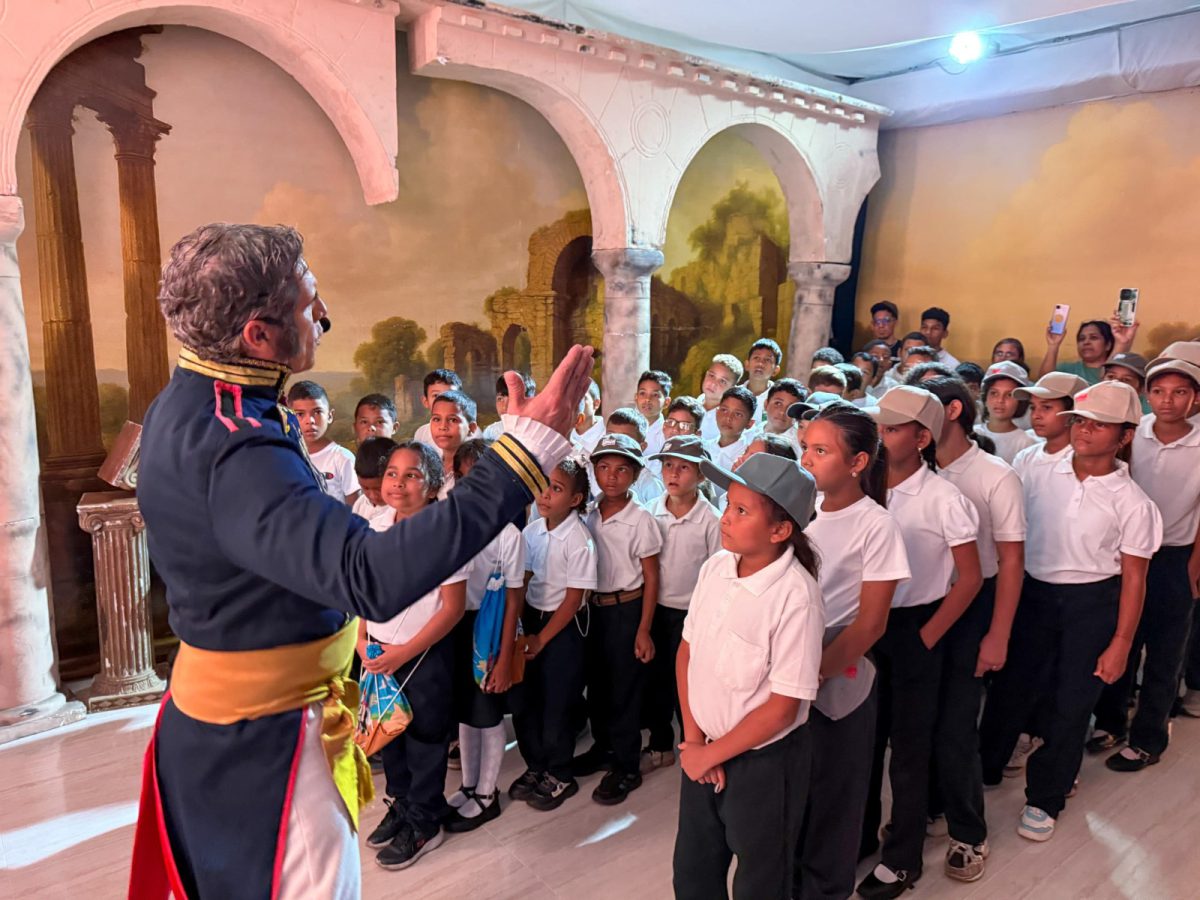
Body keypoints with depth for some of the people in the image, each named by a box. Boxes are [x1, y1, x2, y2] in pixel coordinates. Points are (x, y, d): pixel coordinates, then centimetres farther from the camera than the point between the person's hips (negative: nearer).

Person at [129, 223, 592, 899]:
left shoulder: (190, 404, 1)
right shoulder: (234, 449, -33)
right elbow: (371, 576, -46)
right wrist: (529, 450, -46)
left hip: (226, 709, 10)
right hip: (262, 738, -10)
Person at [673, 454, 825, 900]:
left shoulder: (796, 597, -26)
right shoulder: (715, 567, -8)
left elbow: (782, 708, -21)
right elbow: (687, 652, 2)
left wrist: (710, 754, -11)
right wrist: (694, 739, -5)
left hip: (763, 761, -5)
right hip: (702, 750, 5)